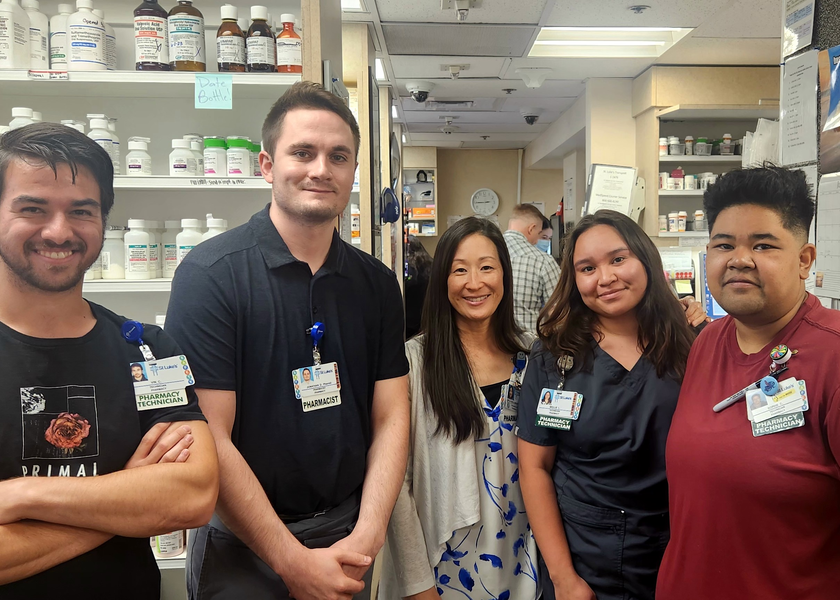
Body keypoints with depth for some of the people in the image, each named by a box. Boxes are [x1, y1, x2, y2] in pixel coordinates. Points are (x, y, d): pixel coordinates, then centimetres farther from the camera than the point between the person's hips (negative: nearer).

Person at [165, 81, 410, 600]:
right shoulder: (210, 274, -15)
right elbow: (208, 437, -18)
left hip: (349, 539, 4)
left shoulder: (377, 283, -1)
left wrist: (365, 538, -12)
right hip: (243, 544, -4)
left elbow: (391, 417, -1)